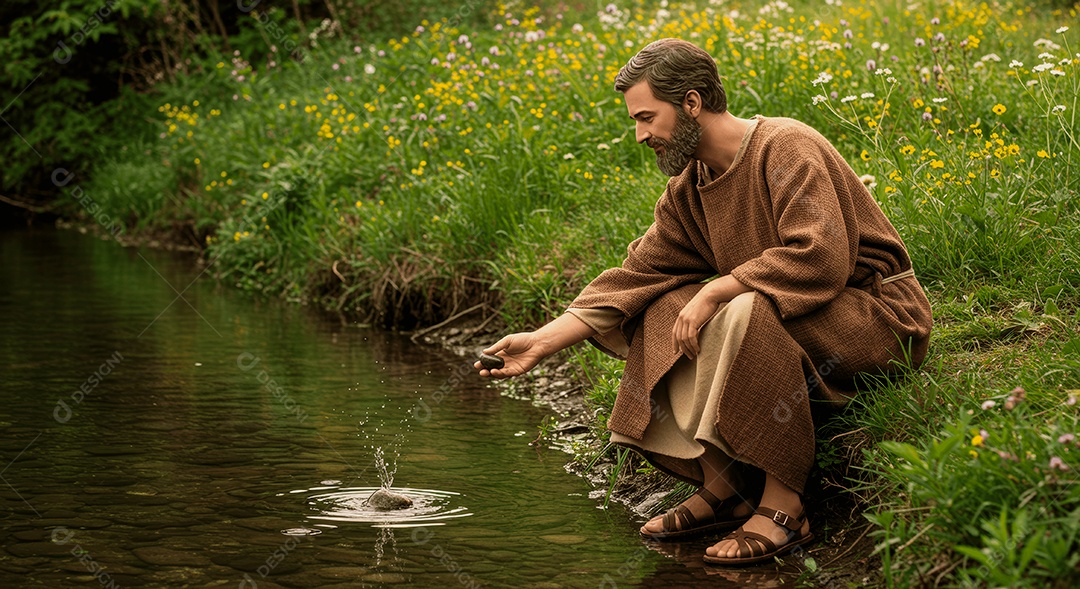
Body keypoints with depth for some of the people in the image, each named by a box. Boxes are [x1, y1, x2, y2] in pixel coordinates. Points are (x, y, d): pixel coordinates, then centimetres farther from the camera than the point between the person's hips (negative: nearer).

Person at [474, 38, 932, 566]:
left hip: (878, 311, -8)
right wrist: (541, 342, -6)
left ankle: (783, 506, -25)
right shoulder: (688, 191, 6)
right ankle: (721, 488, -5)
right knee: (660, 313, -5)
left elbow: (820, 257, -31)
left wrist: (717, 290, -28)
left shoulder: (785, 148, -19)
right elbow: (634, 278, 2)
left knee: (744, 314, -35)